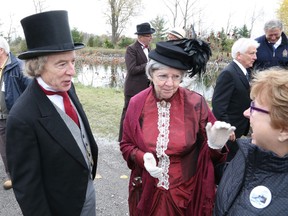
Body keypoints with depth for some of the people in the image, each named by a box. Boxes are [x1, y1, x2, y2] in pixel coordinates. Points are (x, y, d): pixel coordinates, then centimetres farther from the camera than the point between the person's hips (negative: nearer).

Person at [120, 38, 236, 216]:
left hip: (187, 194, -1)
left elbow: (207, 153, -6)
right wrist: (142, 157, -18)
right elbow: (126, 145, 2)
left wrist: (215, 145, -27)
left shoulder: (196, 103, -14)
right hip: (148, 192, 2)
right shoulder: (137, 103, -9)